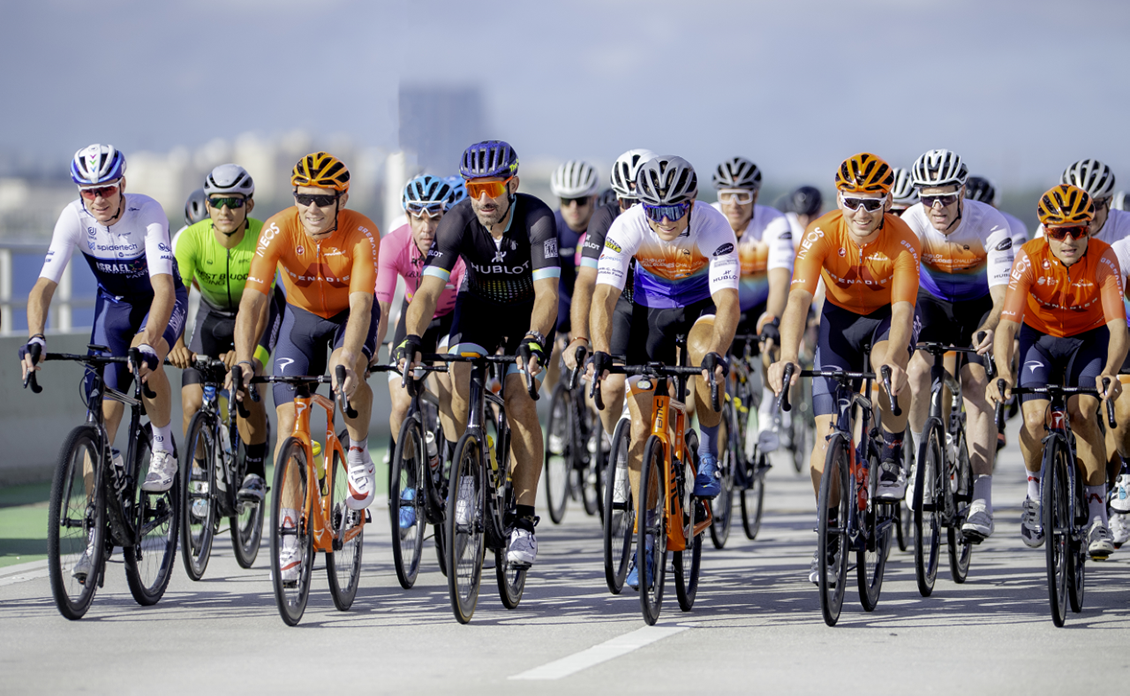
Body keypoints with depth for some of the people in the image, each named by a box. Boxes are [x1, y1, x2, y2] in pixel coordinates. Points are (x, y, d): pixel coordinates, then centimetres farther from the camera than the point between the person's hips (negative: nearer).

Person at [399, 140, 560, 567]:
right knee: (462, 375, -27)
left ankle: (524, 523, -14)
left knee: (519, 401, -19)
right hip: (478, 306, 2)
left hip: (529, 311, -2)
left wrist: (534, 340, -59)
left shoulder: (536, 219, -32)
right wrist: (413, 338, -51)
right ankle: (462, 476, -8)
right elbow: (429, 290, -32)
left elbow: (547, 293, -40)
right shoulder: (458, 222, -26)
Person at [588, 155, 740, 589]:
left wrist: (717, 353, -54)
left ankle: (708, 453, -11)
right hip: (651, 309, 2)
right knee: (641, 427, -5)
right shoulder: (627, 228, -27)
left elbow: (728, 301, -38)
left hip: (702, 305, -1)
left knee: (704, 354, -38)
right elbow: (604, 295, -31)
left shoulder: (713, 227, -30)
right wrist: (600, 351, -47)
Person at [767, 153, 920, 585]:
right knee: (828, 431, -10)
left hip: (887, 317, -1)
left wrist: (894, 362, -56)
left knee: (886, 368, -37)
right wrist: (787, 357, -52)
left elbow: (902, 310, -37)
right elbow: (799, 299, -36)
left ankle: (892, 459, -10)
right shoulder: (821, 236, -26)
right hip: (841, 318, 1)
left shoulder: (902, 242, -27)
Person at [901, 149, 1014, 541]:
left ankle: (981, 502, -22)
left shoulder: (991, 225, -31)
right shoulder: (910, 224, -26)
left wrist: (989, 329, -56)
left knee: (975, 388, -19)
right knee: (918, 369, -24)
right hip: (933, 302, 2)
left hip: (980, 305, -2)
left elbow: (1002, 296, -36)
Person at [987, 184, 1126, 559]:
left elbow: (1117, 325, -36)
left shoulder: (1103, 258, -28)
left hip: (1089, 338, 0)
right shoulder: (1030, 258, -27)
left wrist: (1109, 372, -55)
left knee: (1081, 414, -23)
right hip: (1040, 337, 0)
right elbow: (1007, 322, -34)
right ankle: (1036, 495, 10)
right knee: (1035, 421, -20)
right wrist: (1003, 373, -52)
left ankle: (1097, 518, -15)